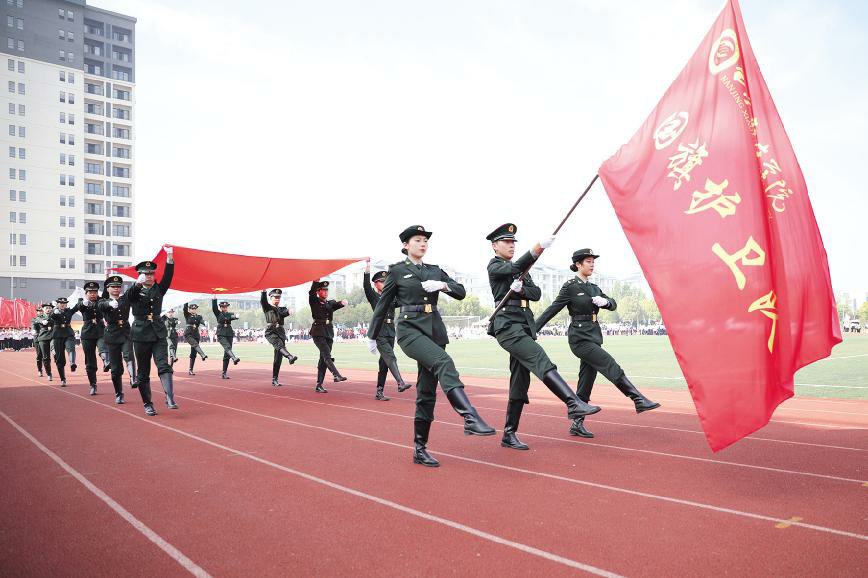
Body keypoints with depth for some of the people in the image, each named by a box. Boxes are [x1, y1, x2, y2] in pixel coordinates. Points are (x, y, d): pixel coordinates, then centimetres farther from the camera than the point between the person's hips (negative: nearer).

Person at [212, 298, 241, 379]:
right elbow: (214, 307, -11)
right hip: (221, 335, -3)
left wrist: (230, 317, -27)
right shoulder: (218, 314, 7)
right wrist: (214, 297, -18)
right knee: (227, 347, -29)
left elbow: (236, 316, -8)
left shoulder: (230, 314, 13)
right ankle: (234, 358, -54)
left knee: (226, 355, 2)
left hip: (229, 335, 3)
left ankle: (224, 373, 6)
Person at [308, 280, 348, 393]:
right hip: (318, 332, -5)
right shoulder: (314, 302, 4)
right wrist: (316, 281, -29)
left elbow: (337, 304, -2)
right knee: (327, 355, -20)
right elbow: (311, 292, -14)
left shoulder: (331, 303, 17)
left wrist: (343, 302, -25)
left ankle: (319, 385, 9)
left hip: (329, 333, 5)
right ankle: (337, 375, -32)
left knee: (323, 360, 5)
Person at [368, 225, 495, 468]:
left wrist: (443, 285, -9)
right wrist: (372, 336, 14)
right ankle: (471, 418, -42)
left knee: (427, 392, 4)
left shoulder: (435, 271, 16)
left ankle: (420, 449, 12)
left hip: (434, 330, 5)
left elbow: (461, 292, 11)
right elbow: (383, 305, 9)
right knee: (444, 362, -32)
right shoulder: (397, 271, 4)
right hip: (410, 329, -5)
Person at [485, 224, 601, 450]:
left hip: (524, 327, 8)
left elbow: (536, 293, 12)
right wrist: (539, 247, -32)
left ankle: (509, 434, 10)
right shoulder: (494, 266, 2)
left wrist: (521, 288, -9)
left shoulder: (520, 270, 24)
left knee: (520, 381, 5)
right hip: (507, 325, -8)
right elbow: (516, 267, -20)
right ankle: (573, 403, -35)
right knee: (541, 360, -24)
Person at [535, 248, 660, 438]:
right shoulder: (570, 287, -5)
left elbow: (613, 304, 12)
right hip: (580, 338, -7)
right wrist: (532, 329, -6)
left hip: (594, 337, 7)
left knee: (586, 382, 7)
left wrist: (605, 301, -11)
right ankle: (639, 401, -12)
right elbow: (552, 310, -5)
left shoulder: (594, 288, 16)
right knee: (612, 367, -15)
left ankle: (577, 425, 13)